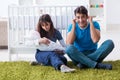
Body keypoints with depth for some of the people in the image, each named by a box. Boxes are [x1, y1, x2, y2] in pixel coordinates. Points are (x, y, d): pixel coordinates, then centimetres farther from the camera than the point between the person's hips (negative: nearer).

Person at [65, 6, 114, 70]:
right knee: (69, 48, -33)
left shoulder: (94, 24, -3)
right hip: (78, 56, 0)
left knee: (110, 43, -24)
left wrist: (91, 23, -17)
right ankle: (96, 65, -33)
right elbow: (68, 44, -17)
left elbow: (95, 40, -22)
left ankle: (84, 63, -29)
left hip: (93, 55, 1)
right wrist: (73, 26, -16)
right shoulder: (72, 26, -1)